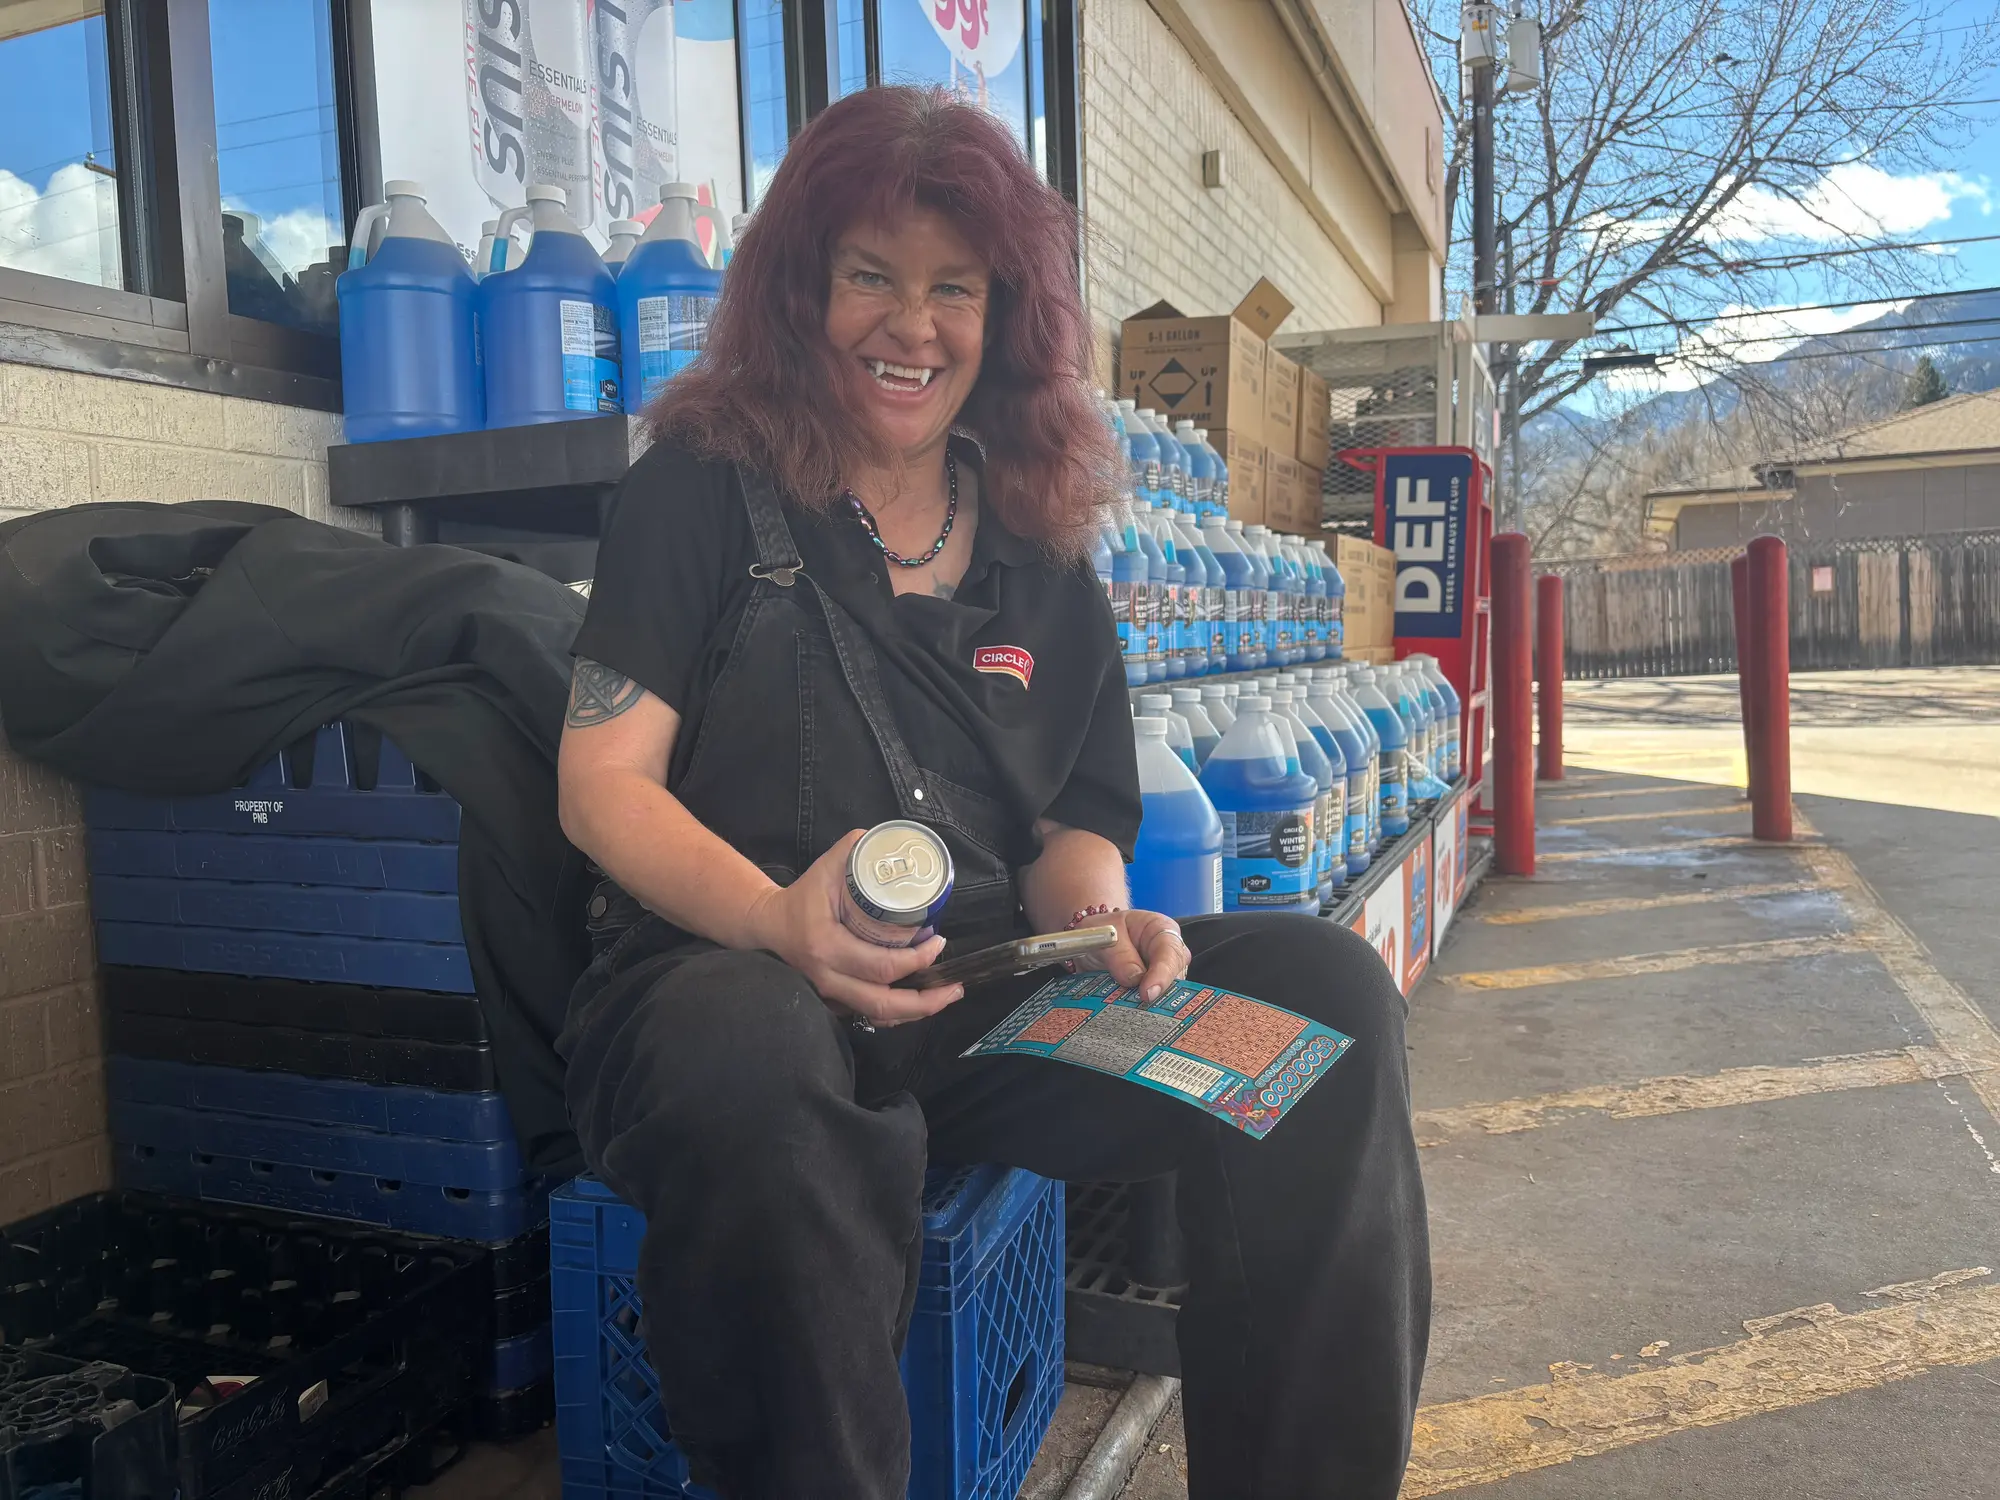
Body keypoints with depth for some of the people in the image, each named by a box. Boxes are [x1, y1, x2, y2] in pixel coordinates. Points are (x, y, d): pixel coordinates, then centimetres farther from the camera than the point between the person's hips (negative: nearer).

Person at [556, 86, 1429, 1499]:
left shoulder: (1038, 543, 16)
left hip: (990, 1001, 4)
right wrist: (779, 917, -23)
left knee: (1327, 989, -16)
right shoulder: (708, 485, 4)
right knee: (758, 1074, -40)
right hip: (729, 973, -3)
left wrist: (1099, 914, -8)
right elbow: (605, 781, -4)